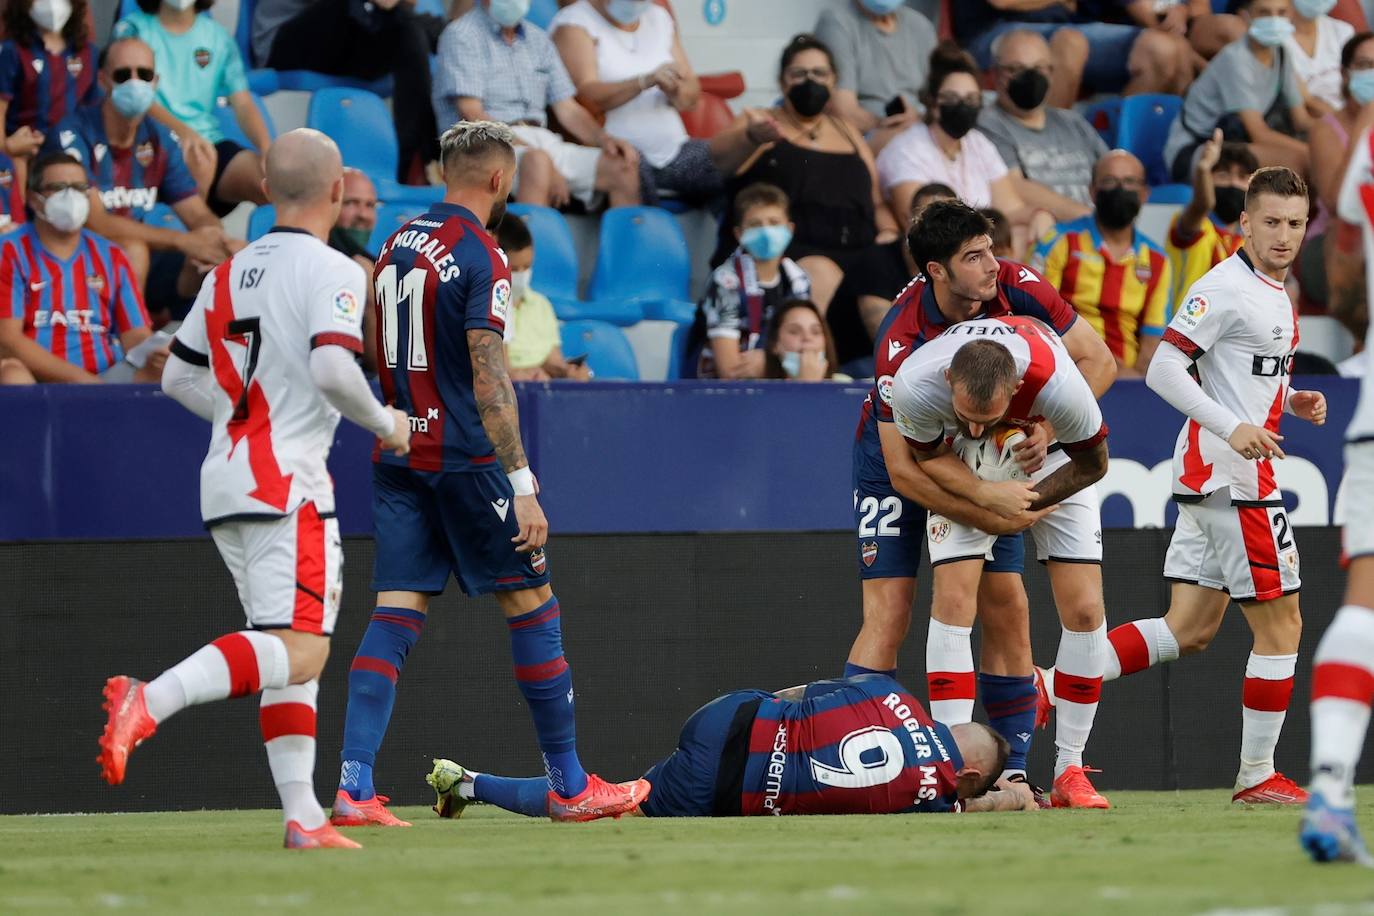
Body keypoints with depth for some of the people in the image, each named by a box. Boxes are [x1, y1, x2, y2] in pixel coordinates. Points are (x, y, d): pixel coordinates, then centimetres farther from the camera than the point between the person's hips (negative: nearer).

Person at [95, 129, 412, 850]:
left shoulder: (227, 274, 14)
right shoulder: (332, 273, -7)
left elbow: (179, 378, 18)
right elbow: (332, 367, -22)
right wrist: (385, 423, -6)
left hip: (223, 486, 8)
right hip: (287, 483, -8)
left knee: (291, 652, 11)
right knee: (298, 648, -14)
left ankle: (302, 815, 5)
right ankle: (150, 701, -32)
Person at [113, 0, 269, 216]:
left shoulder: (217, 37, 14)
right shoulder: (132, 29, 5)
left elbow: (243, 105, 5)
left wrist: (267, 149, -16)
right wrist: (182, 131, -29)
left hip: (211, 143, 4)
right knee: (199, 159, -39)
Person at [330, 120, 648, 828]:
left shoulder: (397, 245, 11)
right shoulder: (480, 254, -12)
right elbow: (488, 378, -19)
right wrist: (523, 487, -20)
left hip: (398, 453, 7)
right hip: (464, 458, -7)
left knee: (395, 616, 2)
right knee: (532, 605, 4)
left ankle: (354, 787, -10)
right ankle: (568, 785, 10)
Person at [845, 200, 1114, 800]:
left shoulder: (1017, 288, -22)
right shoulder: (902, 343, -33)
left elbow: (1097, 360, -11)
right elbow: (903, 470, -31)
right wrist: (988, 518, -33)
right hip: (898, 464, -4)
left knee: (1007, 610, -2)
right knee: (889, 613, -15)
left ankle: (1010, 771, 3)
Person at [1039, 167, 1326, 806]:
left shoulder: (1276, 296, 17)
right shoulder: (1225, 287, -13)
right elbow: (1163, 370, -19)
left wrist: (1291, 402, 11)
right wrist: (1233, 428, -27)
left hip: (1207, 479, 10)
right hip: (1231, 478, -10)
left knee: (1188, 631, 8)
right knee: (1281, 625, -3)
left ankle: (1048, 687, 5)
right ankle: (1258, 776, 6)